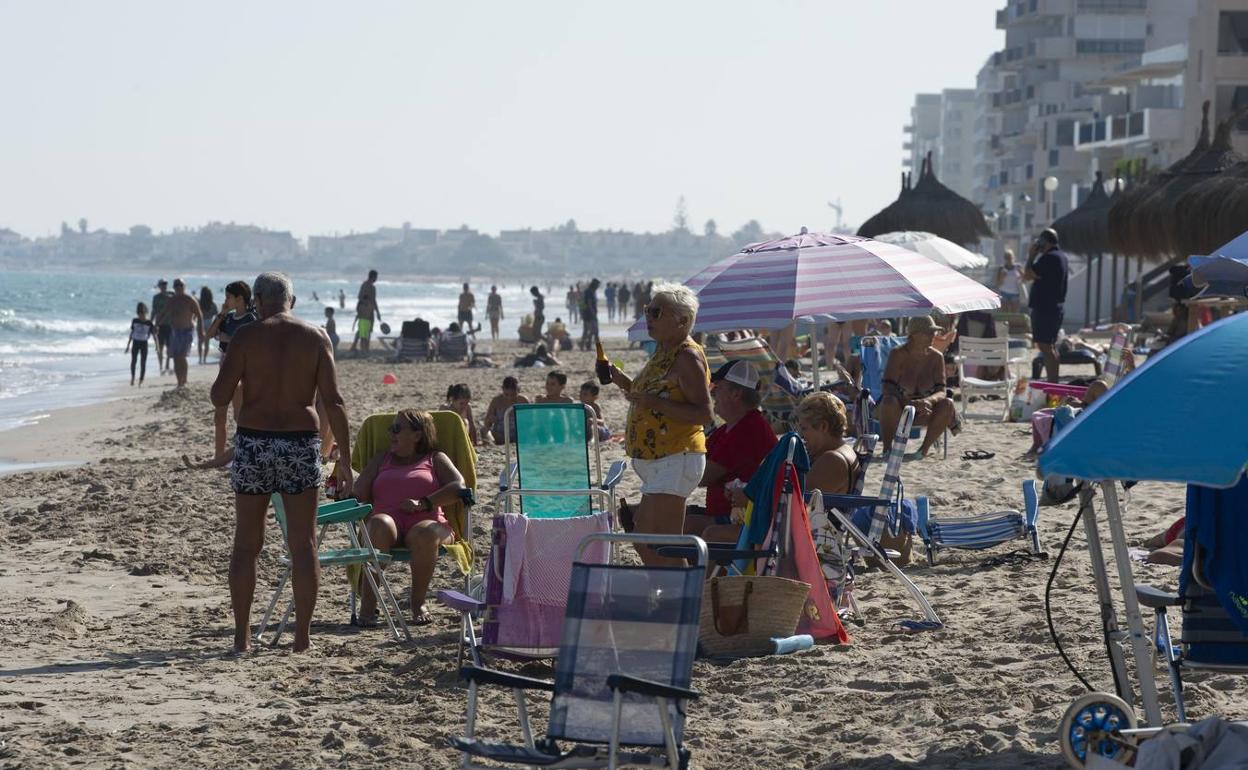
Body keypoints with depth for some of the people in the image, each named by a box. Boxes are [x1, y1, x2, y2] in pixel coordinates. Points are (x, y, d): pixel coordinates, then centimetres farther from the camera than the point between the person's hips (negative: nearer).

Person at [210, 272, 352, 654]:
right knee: (304, 544, 6)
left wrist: (232, 368, 14)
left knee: (246, 544, 10)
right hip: (300, 445, 0)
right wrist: (345, 459, 0)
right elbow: (333, 402, -4)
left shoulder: (246, 336, -3)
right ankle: (302, 636, 6)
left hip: (253, 444, 0)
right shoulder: (315, 337, 0)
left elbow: (220, 397, -7)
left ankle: (242, 636, 11)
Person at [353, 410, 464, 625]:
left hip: (426, 522, -1)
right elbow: (359, 496, 19)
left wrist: (423, 504, -8)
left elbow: (458, 487, 3)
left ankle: (418, 601, -19)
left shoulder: (435, 460, 22)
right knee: (380, 525, -38)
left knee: (424, 534, -40)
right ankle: (367, 603, -40)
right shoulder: (381, 461, 30)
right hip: (388, 522, 1)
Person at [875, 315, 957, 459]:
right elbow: (888, 389, -24)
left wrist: (928, 401, -34)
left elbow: (941, 392, -9)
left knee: (947, 404, -24)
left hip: (922, 413, 4)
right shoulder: (898, 354, -15)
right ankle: (887, 448, -24)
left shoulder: (936, 357, -5)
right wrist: (911, 404, -41)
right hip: (898, 409, -4)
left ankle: (925, 449, -16)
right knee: (889, 402, -37)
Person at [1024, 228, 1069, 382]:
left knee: (1045, 346, -10)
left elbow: (1027, 276, -17)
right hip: (1058, 307, 10)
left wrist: (1031, 256, -6)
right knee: (1051, 346, 17)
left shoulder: (1048, 258, -18)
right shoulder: (1062, 257, 14)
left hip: (1044, 308, -10)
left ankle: (1052, 383, -14)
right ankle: (1055, 382, 23)